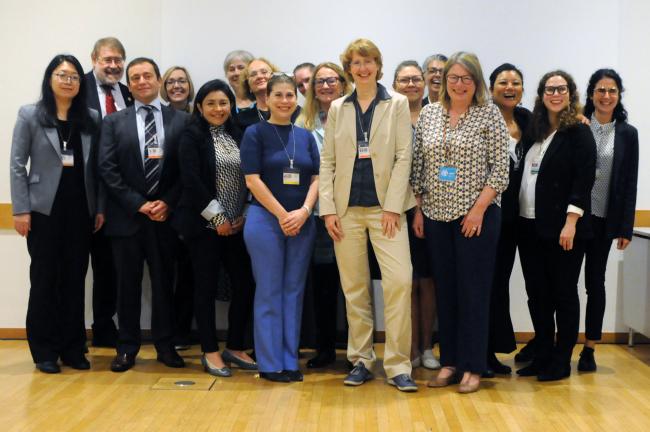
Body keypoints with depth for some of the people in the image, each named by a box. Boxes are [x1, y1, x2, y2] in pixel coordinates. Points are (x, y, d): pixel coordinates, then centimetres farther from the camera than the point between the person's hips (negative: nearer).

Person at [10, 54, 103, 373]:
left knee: (75, 279, 6)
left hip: (81, 209, 3)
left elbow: (97, 167, 7)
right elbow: (17, 165, -2)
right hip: (45, 209, -2)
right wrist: (21, 210, -8)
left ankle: (73, 348, 14)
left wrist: (100, 207, 1)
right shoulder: (30, 116, 2)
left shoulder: (91, 119, 8)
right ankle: (45, 351, 12)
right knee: (45, 279, 3)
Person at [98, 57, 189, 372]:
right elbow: (107, 169, -2)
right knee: (128, 284, 6)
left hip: (165, 214, 0)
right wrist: (138, 204, -10)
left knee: (164, 282, 7)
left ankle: (165, 345, 17)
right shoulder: (114, 122, 6)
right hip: (126, 215, 0)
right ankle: (127, 347, 15)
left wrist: (168, 202, -10)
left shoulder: (180, 120, 5)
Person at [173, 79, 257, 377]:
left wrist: (244, 214, -1)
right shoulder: (192, 136, -3)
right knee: (206, 286, 1)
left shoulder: (237, 136, 12)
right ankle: (210, 352, 10)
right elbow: (191, 180, -11)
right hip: (204, 224, -5)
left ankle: (236, 348, 15)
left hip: (236, 225, 5)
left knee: (245, 283, 2)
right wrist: (217, 217, -12)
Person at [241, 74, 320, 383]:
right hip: (266, 219, -4)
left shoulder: (305, 137, 12)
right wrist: (282, 215, -12)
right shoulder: (255, 133, -1)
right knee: (269, 291, 0)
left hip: (302, 222, 4)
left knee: (294, 290, 7)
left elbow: (316, 178, 8)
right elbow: (252, 180, -8)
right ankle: (270, 363, 9)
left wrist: (304, 211, -9)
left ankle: (290, 361, 15)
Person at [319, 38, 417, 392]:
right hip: (347, 208, 2)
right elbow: (327, 161, 9)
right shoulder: (337, 108, 12)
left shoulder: (397, 104, 6)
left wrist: (392, 206, -9)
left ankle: (397, 365, -6)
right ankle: (361, 360, 16)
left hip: (385, 207, -2)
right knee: (354, 287, 5)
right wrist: (328, 209, -1)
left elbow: (403, 157, -1)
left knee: (399, 280, -14)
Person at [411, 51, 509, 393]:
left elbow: (500, 168, -7)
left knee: (474, 289, 1)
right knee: (444, 287, 9)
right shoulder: (429, 113, 7)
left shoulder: (490, 115, -3)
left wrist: (478, 208, -13)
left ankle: (473, 367, 9)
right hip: (436, 214, 4)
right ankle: (449, 361, 19)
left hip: (477, 214, -4)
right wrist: (418, 209, 4)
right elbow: (418, 166, 9)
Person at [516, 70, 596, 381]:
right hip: (530, 226, 6)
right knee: (537, 293, 10)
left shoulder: (579, 132, -4)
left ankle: (561, 362, 12)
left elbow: (584, 179, -11)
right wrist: (518, 217, 6)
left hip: (562, 227, -6)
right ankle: (542, 356, 21)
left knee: (563, 293, 3)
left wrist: (571, 221, -18)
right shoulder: (534, 131, 13)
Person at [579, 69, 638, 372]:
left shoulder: (627, 134, 3)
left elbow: (630, 183, 3)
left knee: (595, 282, 9)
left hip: (603, 220, 1)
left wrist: (626, 228, -1)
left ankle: (590, 349, 17)